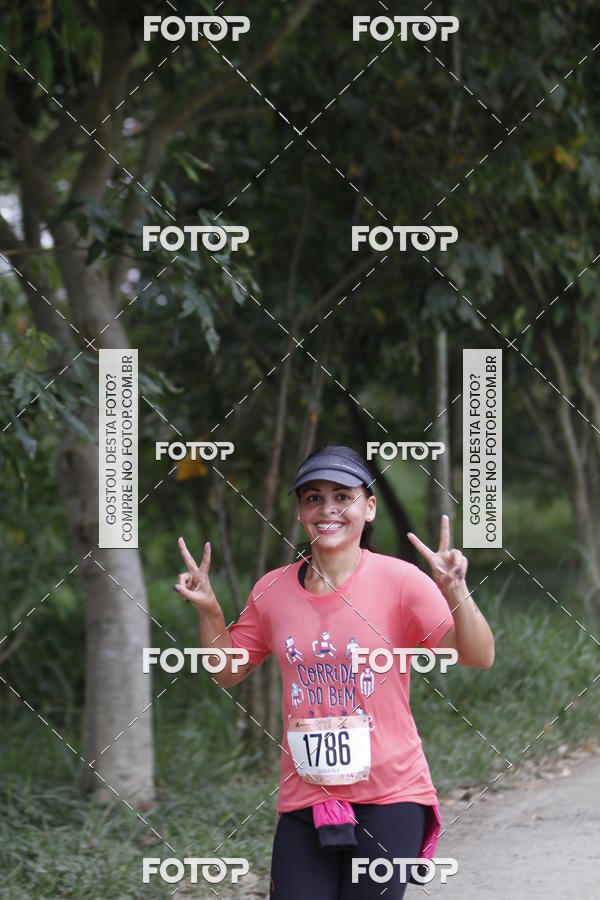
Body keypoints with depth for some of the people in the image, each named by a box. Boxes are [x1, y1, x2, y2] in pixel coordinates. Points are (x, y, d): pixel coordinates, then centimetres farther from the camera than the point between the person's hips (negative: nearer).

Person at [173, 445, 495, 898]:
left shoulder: (399, 581, -6)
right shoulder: (272, 590, 6)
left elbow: (479, 657, -13)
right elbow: (228, 671, 19)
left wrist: (455, 591, -29)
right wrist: (208, 610, 3)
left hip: (389, 798, -3)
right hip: (303, 803, 3)